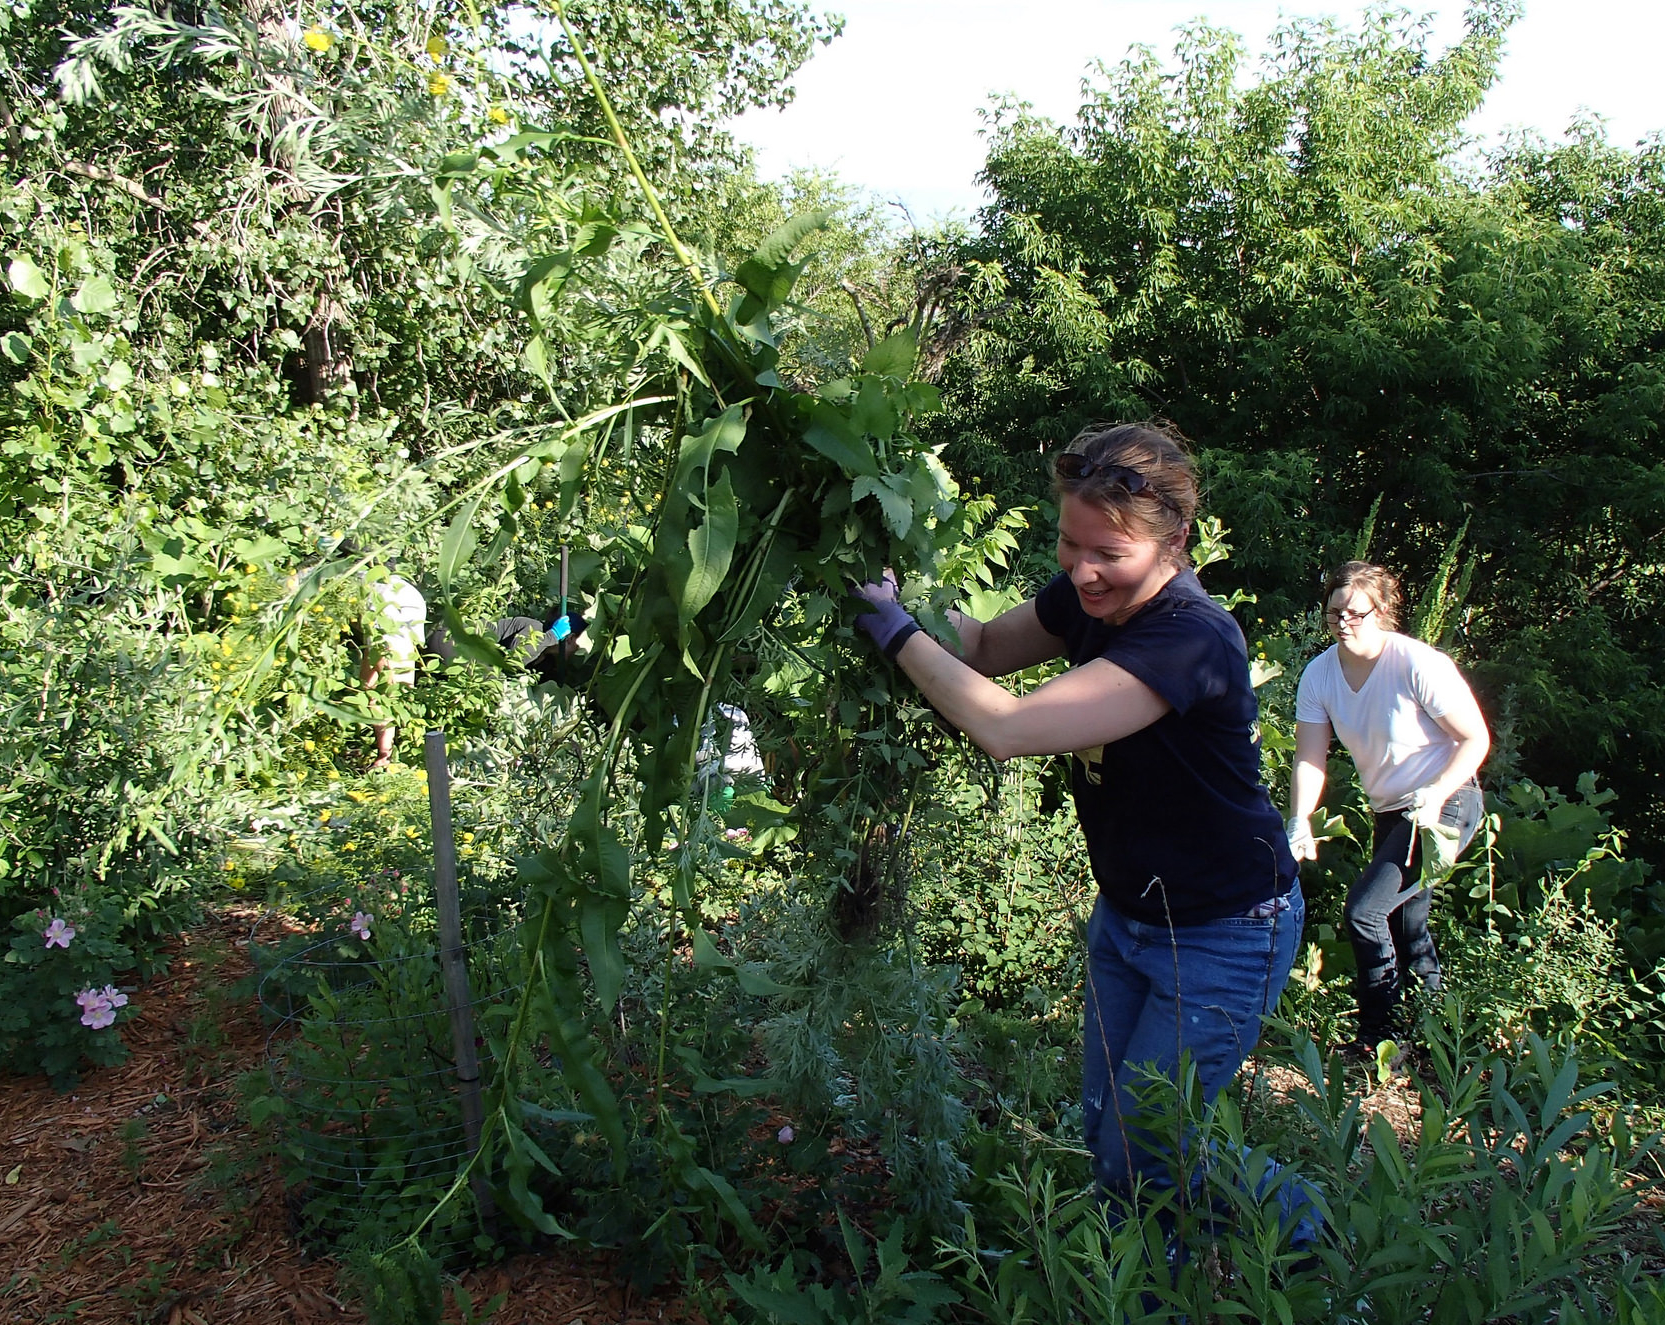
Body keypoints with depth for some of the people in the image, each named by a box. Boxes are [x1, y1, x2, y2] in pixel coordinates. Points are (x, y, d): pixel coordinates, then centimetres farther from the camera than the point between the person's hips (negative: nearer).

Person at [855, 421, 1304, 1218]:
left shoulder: (1190, 641, -33)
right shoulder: (1084, 598, -8)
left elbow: (1007, 729, -39)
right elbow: (986, 649, 7)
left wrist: (896, 630, -29)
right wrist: (909, 597, -13)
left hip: (1223, 935, -8)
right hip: (1126, 911, 8)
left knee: (1141, 1157, 2)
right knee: (1103, 1129, 16)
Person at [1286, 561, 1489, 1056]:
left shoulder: (1419, 665, -22)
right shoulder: (1320, 674, -6)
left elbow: (1477, 738, -16)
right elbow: (1309, 757, -11)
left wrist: (1435, 795, -29)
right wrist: (1300, 822, -26)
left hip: (1445, 805, -7)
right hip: (1389, 811, 7)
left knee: (1363, 911, -15)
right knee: (1404, 919, 19)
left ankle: (1380, 1035, 2)